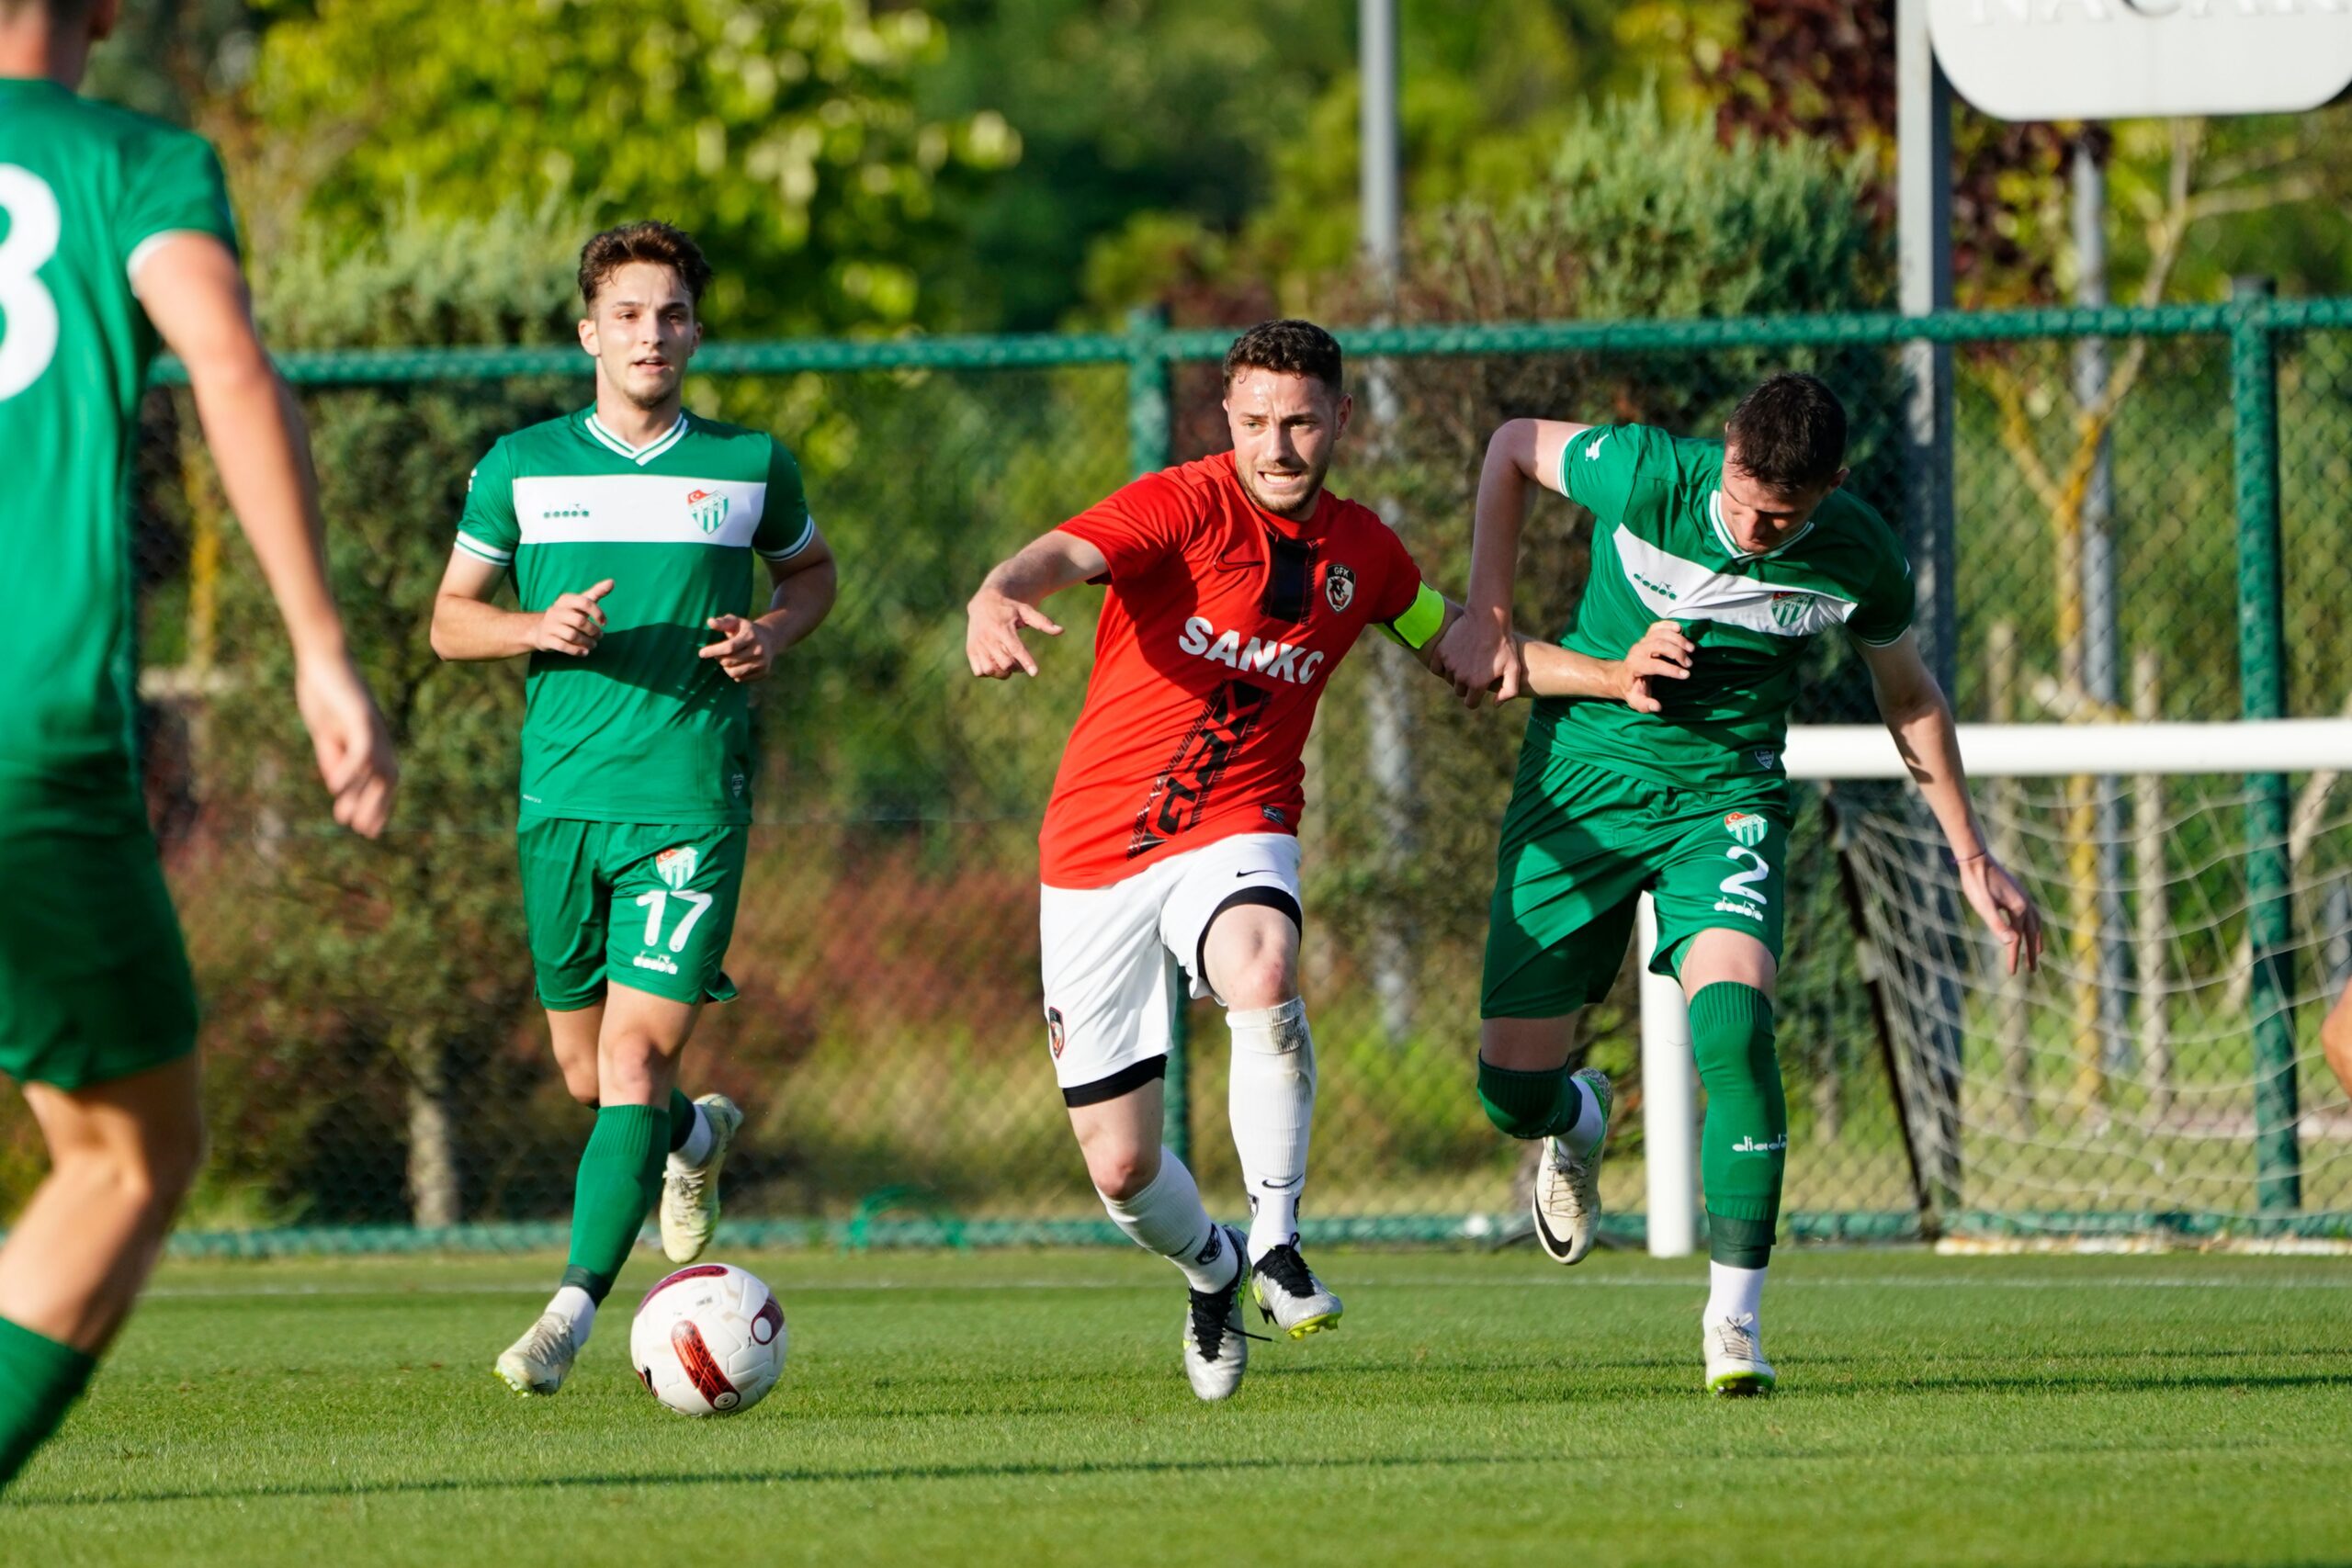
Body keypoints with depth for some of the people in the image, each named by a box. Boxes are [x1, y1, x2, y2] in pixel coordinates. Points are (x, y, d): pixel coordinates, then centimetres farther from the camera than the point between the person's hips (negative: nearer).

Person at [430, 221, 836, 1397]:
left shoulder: (750, 467, 5)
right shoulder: (521, 468, 5)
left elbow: (811, 568, 23)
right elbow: (450, 618, 11)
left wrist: (776, 632, 0)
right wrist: (539, 627, -10)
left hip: (692, 799, -2)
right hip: (562, 796, 2)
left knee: (635, 1058, -14)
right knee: (586, 1070, 11)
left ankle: (573, 1310, -16)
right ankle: (696, 1139, 45)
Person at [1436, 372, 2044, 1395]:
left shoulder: (1859, 560, -14)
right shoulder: (1649, 479, -21)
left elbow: (1908, 696, 6)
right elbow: (1514, 445, 0)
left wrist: (1973, 861, 10)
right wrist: (1486, 619, -5)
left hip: (1726, 797, 0)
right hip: (1583, 780, 0)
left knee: (1733, 1022, -27)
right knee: (1513, 1089, -1)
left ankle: (1735, 1317, -18)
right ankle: (1580, 1124, 40)